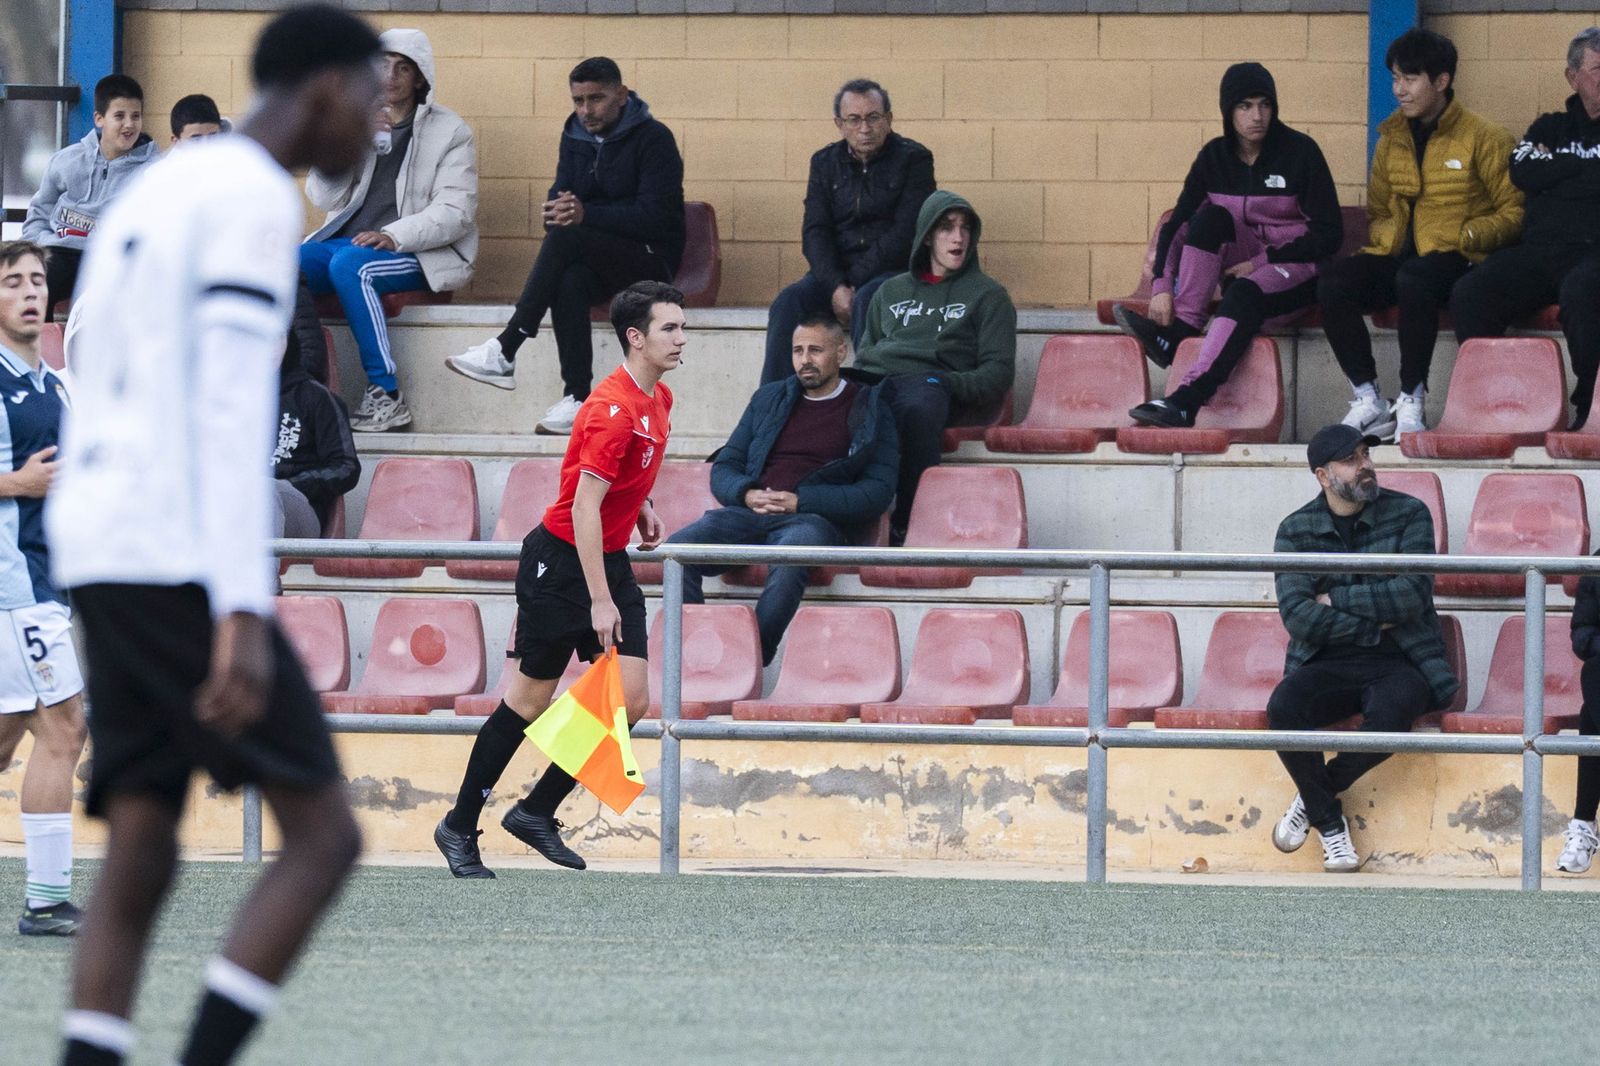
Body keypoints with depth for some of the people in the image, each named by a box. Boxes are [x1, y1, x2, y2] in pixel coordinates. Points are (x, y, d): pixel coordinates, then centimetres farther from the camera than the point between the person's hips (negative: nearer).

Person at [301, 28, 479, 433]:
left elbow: (455, 212, -7)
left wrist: (393, 236, -22)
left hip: (419, 251, -4)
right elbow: (323, 197, 8)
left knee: (349, 264, -36)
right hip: (345, 241, 4)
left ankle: (387, 396, -34)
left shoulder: (450, 131, 4)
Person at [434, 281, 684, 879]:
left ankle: (537, 813, 8)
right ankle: (460, 827, 12)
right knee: (529, 701, -1)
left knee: (631, 700, -5)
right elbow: (585, 504, -25)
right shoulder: (612, 408, -21)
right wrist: (598, 600, -27)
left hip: (611, 561, 8)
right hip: (562, 561, -8)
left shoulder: (659, 401, 8)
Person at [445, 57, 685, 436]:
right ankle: (578, 400, -41)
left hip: (651, 259, -5)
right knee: (570, 281, -34)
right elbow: (560, 194, 8)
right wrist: (559, 209, -19)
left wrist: (586, 214, -28)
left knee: (564, 238, -32)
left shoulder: (653, 139, -8)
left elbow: (655, 216, -18)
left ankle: (504, 352, -36)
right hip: (596, 262, 5)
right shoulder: (576, 137, 13)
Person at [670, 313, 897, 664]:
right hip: (750, 514, 4)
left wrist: (800, 500, -10)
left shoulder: (869, 409, 11)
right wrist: (746, 494, -4)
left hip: (815, 518, -4)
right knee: (679, 547, -26)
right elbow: (723, 469, 22)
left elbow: (878, 491, 0)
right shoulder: (769, 399, 24)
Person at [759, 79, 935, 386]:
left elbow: (906, 233, -9)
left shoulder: (913, 159, 0)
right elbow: (815, 233, 4)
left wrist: (854, 285, -16)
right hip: (835, 271, 4)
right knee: (787, 303, -25)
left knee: (866, 303, -37)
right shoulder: (825, 162, 13)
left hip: (894, 269, -4)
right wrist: (836, 287, -15)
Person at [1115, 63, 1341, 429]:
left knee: (1245, 293, -37)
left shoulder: (1300, 152, -8)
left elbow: (1329, 233, -9)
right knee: (1211, 218, -24)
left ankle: (1186, 401, -52)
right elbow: (1176, 224, -1)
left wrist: (1262, 262, -15)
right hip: (1243, 263, 5)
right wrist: (1162, 286, -18)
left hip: (1295, 266, -5)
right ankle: (1176, 331, -30)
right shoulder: (1215, 157, 3)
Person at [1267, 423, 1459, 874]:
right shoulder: (1296, 530, 6)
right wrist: (1374, 620, -8)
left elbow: (1412, 596, -10)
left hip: (1399, 663, -1)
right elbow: (1297, 616, -6)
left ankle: (1314, 797, -11)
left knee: (1390, 712, -37)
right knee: (1283, 707, -31)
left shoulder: (1409, 515, 3)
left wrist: (1337, 600, -7)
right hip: (1329, 665, 1)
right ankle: (1330, 823, -12)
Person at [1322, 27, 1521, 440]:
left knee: (1413, 279, -41)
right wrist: (1385, 235, 4)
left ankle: (1412, 400, -27)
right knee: (1332, 283, -25)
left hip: (1458, 259, -5)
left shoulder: (1484, 138, 0)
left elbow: (1513, 213, -1)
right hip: (1397, 256, 5)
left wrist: (1465, 236, -14)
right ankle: (1369, 402, -20)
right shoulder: (1392, 139, 17)